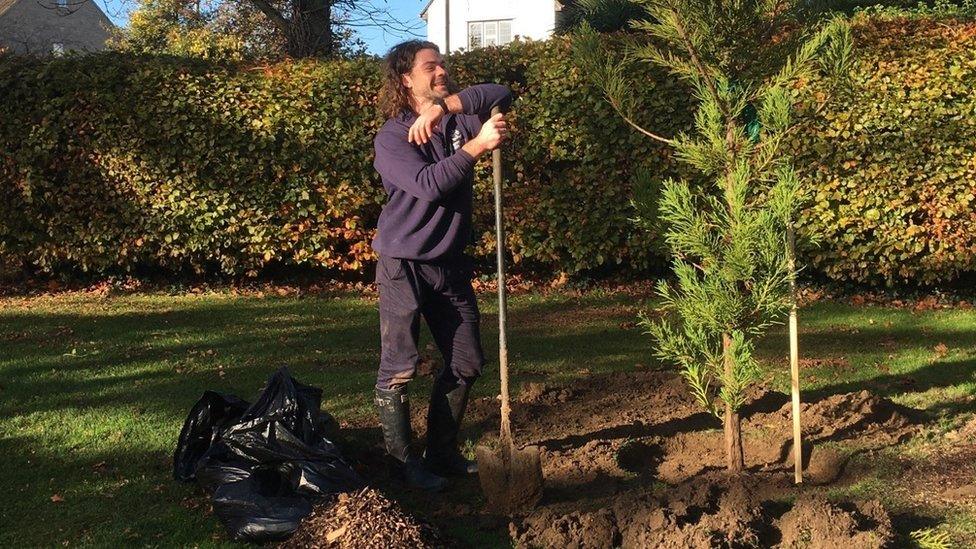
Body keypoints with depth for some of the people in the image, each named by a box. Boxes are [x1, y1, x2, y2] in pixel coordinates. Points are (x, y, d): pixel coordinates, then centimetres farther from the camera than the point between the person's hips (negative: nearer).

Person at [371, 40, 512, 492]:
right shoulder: (391, 138, -9)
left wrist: (444, 105, -21)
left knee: (465, 364, 9)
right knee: (398, 369, -3)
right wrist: (477, 145, -30)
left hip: (451, 263, 6)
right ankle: (403, 461, 8)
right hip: (403, 264, -6)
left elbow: (501, 94, -10)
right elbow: (427, 183, -24)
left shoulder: (458, 120, 6)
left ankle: (442, 453, 22)